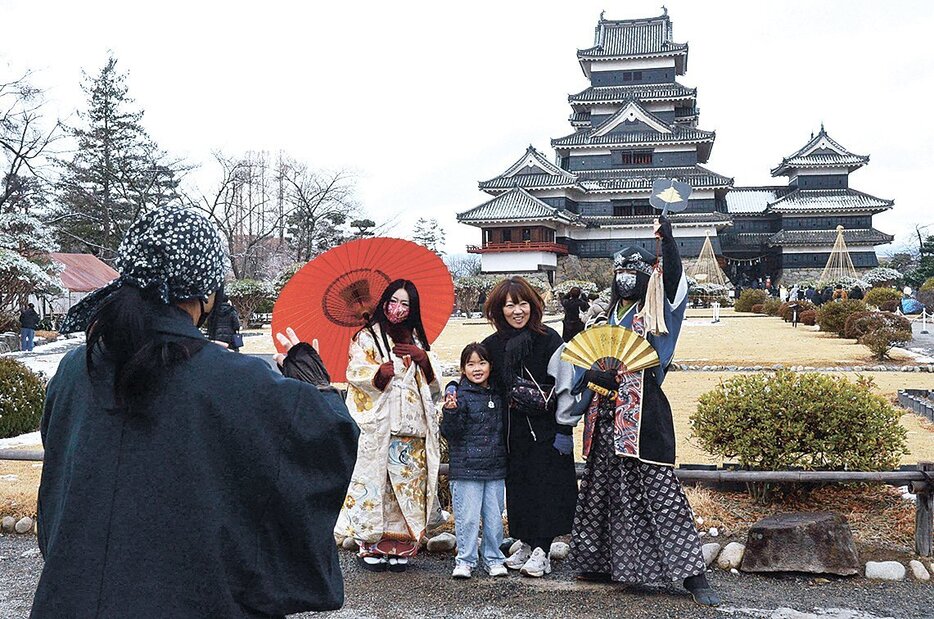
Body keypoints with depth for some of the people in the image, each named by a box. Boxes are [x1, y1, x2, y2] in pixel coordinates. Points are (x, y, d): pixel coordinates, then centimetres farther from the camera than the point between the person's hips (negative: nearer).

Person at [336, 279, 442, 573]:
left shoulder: (417, 340, 20)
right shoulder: (367, 336, 6)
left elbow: (434, 381, 17)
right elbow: (355, 371, -8)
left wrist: (424, 358, -1)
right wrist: (379, 372, -25)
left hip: (411, 426, 4)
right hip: (377, 424, -4)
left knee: (407, 482, 1)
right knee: (373, 479, -6)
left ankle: (399, 548, 7)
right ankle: (370, 546, 1)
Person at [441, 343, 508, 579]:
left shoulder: (497, 395, 9)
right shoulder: (459, 395, -7)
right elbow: (451, 432, -13)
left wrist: (505, 457, 15)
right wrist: (451, 412, -28)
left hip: (495, 468, 5)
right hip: (466, 467, -4)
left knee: (494, 516, 9)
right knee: (467, 517, -1)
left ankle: (493, 558, 22)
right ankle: (465, 560, 13)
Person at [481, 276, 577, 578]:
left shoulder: (548, 339, -10)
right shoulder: (492, 345, 3)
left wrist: (564, 431, -14)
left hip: (546, 429, -4)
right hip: (513, 431, 5)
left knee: (545, 485, -3)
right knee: (517, 485, 9)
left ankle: (541, 551, 4)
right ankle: (526, 544, 22)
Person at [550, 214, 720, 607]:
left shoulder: (655, 312, 2)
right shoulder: (607, 317, 17)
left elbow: (674, 281, -15)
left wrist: (668, 242, -25)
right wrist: (590, 376, 1)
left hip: (643, 416, -6)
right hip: (605, 417, 6)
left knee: (660, 491, -10)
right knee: (600, 490, 13)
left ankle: (693, 575, -5)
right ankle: (601, 563, 27)